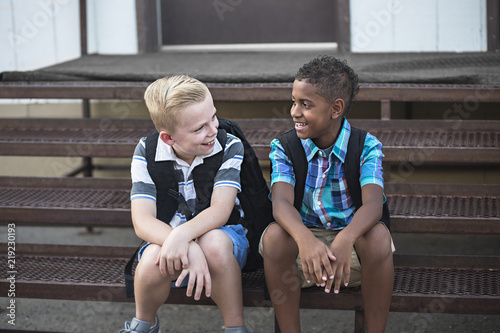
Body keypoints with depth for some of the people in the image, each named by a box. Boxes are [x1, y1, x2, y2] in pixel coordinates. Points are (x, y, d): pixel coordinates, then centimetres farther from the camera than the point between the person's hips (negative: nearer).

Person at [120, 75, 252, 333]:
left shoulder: (230, 147, -11)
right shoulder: (147, 152, -9)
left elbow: (220, 211, -22)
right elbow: (142, 221, -19)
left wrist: (182, 235, -43)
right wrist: (188, 249, -38)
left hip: (221, 237, -1)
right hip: (165, 237, 1)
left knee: (213, 243, -37)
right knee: (154, 259, -33)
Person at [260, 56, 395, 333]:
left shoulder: (366, 147, -8)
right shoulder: (284, 148, -4)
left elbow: (373, 203, -25)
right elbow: (281, 202, -22)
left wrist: (346, 239, -48)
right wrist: (304, 239, -46)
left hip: (350, 242, -1)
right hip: (304, 240, 1)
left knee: (378, 235, -32)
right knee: (274, 235, -30)